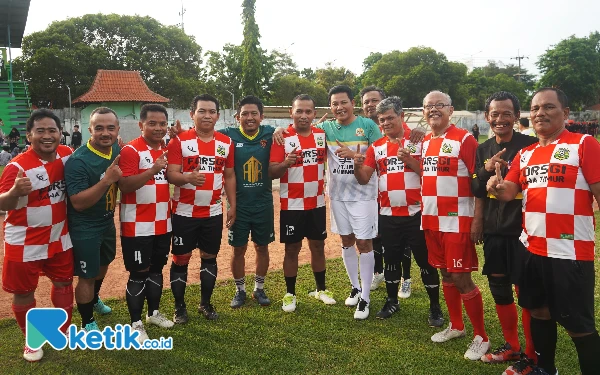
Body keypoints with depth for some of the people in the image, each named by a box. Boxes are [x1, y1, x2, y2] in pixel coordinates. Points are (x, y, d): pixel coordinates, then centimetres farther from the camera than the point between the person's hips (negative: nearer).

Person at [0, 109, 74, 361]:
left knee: (64, 282, 17)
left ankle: (64, 329, 38)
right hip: (25, 243, -4)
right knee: (23, 292, 9)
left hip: (59, 238, 5)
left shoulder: (67, 155, -5)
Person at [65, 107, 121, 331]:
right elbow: (78, 203, -30)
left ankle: (94, 299, 54)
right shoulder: (78, 161, -26)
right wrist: (107, 180, -39)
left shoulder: (118, 150, -6)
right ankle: (87, 322, 27)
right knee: (87, 276, 6)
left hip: (108, 222, 7)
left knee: (103, 264, 27)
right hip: (85, 228, -7)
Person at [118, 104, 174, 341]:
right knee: (138, 273, 2)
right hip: (137, 226, -7)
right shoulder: (130, 150, -14)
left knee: (157, 269, 18)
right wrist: (152, 171, -34)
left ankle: (154, 313, 34)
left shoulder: (167, 149, 8)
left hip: (163, 223, 7)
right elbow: (124, 186, -23)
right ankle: (136, 323, 16)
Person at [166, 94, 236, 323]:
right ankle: (179, 307, 21)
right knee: (181, 259, 5)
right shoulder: (179, 141, -8)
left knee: (209, 257, 12)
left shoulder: (226, 143, 4)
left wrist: (233, 206, 6)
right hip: (184, 212, -3)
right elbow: (171, 174, -14)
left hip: (213, 213, 3)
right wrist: (188, 177, -35)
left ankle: (205, 304, 27)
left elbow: (230, 176, 10)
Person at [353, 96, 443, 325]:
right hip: (388, 215, 4)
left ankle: (435, 307, 18)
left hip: (415, 213, -3)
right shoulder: (376, 147, 7)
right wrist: (357, 166, -16)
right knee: (391, 260, 15)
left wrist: (410, 160, -20)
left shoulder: (417, 142, -3)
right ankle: (392, 301, 31)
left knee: (425, 261, 5)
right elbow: (364, 179, 4)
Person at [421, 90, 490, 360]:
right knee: (445, 274, 16)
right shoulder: (423, 142, 11)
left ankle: (481, 337, 13)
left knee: (461, 278, -3)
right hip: (431, 219, 7)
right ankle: (456, 326, 32)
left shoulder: (464, 139, -10)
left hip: (457, 221, -7)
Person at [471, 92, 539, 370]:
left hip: (522, 229, -5)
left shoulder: (530, 145, -7)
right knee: (499, 288, 13)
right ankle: (512, 347, 31)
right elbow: (477, 191, 10)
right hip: (493, 230, 6)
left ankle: (532, 355, 18)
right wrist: (487, 170, -8)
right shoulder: (483, 149, 9)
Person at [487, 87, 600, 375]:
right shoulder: (525, 154, 12)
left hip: (570, 251, -6)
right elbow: (509, 192, 9)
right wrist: (497, 186, -14)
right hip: (532, 249, 7)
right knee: (539, 311, 19)